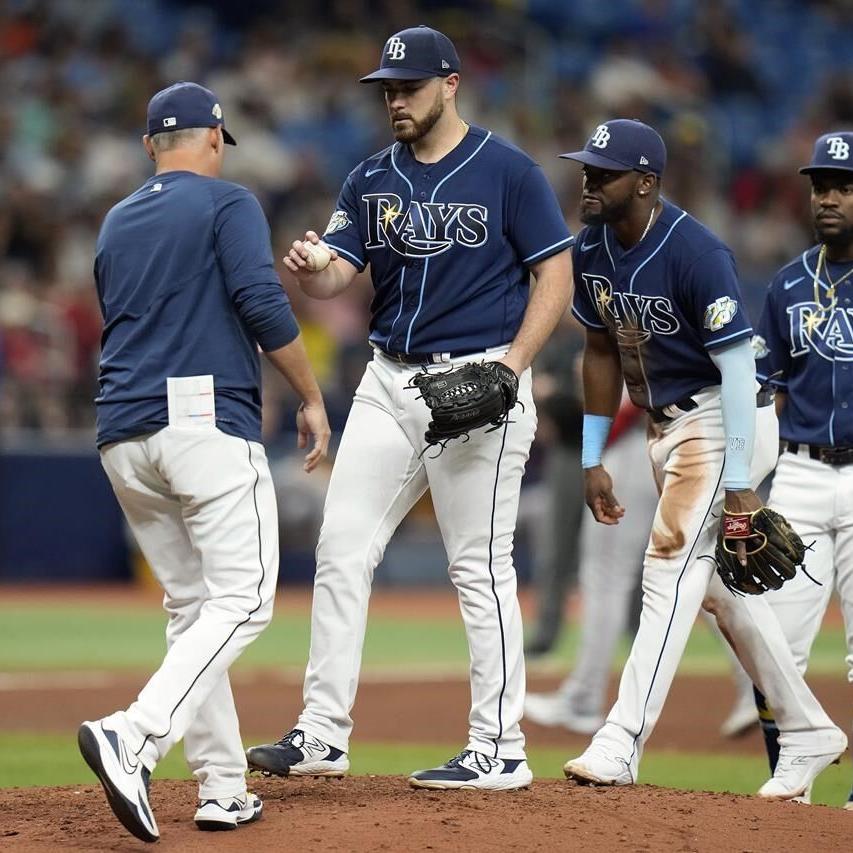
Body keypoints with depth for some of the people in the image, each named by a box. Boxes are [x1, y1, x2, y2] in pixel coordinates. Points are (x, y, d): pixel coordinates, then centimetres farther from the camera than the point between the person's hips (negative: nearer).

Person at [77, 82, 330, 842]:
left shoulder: (115, 224, 20)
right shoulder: (227, 204, 1)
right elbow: (262, 305, -12)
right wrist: (312, 400, -4)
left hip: (124, 437, 7)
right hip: (207, 423, -7)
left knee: (191, 606, 12)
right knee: (241, 601, -9)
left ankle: (223, 789, 6)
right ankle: (134, 738, -30)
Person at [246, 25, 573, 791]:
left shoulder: (507, 171, -5)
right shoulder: (372, 181, 10)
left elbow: (557, 274, -7)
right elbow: (338, 274, 1)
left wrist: (510, 368, -17)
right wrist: (309, 270, -24)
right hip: (389, 383, 6)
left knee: (480, 567, -4)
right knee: (342, 548, 2)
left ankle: (500, 751, 2)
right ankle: (324, 735, 7)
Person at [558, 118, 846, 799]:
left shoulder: (695, 253, -23)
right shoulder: (593, 249, 2)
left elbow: (738, 366, -23)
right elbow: (603, 351, 14)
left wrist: (739, 484, -25)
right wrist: (593, 459, 13)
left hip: (725, 424, -9)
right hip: (666, 427, 9)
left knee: (673, 560, -17)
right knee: (718, 581, 12)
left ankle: (623, 743, -22)